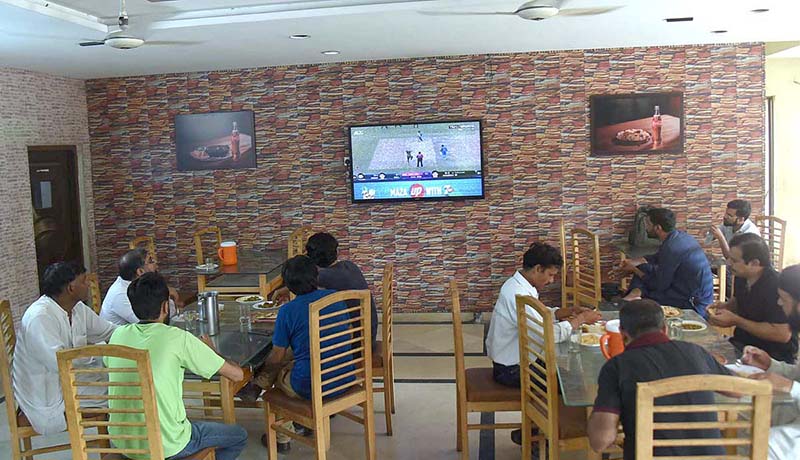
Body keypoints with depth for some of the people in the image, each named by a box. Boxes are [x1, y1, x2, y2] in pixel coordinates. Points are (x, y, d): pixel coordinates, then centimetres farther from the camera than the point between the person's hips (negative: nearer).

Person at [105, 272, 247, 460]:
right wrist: (210, 351, 9)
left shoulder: (118, 335, -2)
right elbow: (237, 375, -11)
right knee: (239, 436, 17)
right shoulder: (178, 338, -16)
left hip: (121, 442, 6)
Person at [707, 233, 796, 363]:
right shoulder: (740, 277, 3)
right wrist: (725, 306, 2)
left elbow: (783, 334, -28)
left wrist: (735, 321, -23)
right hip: (741, 342, 8)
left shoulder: (776, 287, -24)